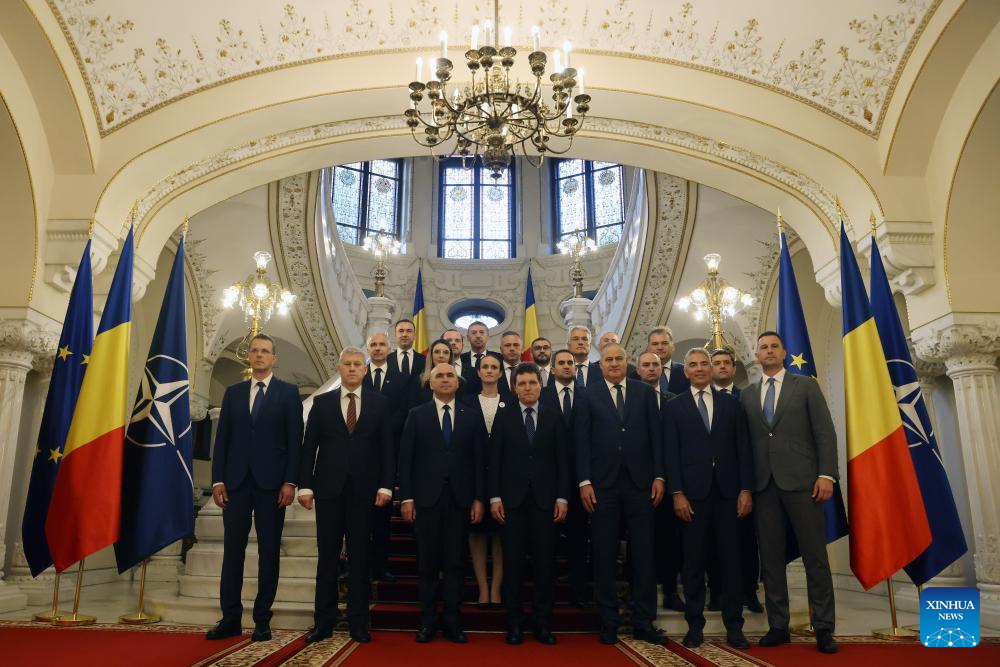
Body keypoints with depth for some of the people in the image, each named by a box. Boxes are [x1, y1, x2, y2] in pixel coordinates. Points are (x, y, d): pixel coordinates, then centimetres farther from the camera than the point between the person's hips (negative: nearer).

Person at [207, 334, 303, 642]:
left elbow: (294, 440, -2)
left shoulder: (288, 392, 3)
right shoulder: (233, 392, 13)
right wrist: (218, 479, 2)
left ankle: (262, 620, 12)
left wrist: (290, 482, -10)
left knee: (269, 551, 4)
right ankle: (230, 619, 13)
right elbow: (222, 438, 10)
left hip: (271, 482, -2)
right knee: (232, 550, 4)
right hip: (236, 481, 3)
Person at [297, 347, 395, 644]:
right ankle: (324, 621, 15)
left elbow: (387, 448, 3)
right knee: (327, 555, 6)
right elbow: (309, 447, 5)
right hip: (328, 487, 1)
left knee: (360, 556, 6)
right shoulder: (321, 402, 7)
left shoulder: (380, 403, 6)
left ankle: (358, 622, 14)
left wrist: (386, 485, -6)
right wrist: (305, 485, -3)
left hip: (364, 489, 0)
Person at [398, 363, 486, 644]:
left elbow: (478, 460, 6)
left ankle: (452, 622, 13)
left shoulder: (470, 416, 8)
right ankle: (428, 621, 15)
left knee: (455, 562, 4)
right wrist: (406, 498, -5)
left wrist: (478, 498, 0)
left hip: (459, 498, 1)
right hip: (426, 497, -1)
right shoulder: (417, 415, 5)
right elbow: (406, 459, 1)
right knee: (427, 562, 5)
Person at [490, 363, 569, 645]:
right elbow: (495, 459, 2)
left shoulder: (553, 416, 7)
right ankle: (514, 622, 14)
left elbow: (562, 460, 4)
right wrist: (494, 497, -4)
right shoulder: (504, 416, 5)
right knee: (513, 562, 4)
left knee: (545, 561, 3)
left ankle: (542, 622, 14)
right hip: (512, 498, 0)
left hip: (544, 498, 1)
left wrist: (562, 497, -2)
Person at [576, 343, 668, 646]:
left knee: (643, 553, 5)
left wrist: (658, 476, 0)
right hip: (603, 484, -1)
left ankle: (644, 622, 16)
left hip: (639, 483, 1)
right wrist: (584, 481, -6)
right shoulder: (588, 395, 3)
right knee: (604, 555, 6)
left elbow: (656, 437, 7)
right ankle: (608, 621, 18)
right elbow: (582, 441, 0)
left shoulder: (645, 393, 9)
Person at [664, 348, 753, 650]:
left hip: (728, 491, 1)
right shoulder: (675, 406, 6)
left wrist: (746, 489, -1)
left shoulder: (731, 403, 10)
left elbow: (743, 449, 7)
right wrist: (677, 493, -7)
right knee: (694, 561, 5)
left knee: (730, 559, 6)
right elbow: (672, 453, 0)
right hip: (693, 492, -1)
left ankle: (734, 626, 15)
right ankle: (695, 624, 15)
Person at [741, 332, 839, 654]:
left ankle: (823, 628, 10)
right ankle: (778, 625, 13)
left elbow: (825, 432, 1)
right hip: (763, 483, 3)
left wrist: (826, 474, -10)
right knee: (770, 557, 5)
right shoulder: (747, 395, 14)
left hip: (801, 480, -2)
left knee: (815, 555, 1)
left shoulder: (806, 386, 7)